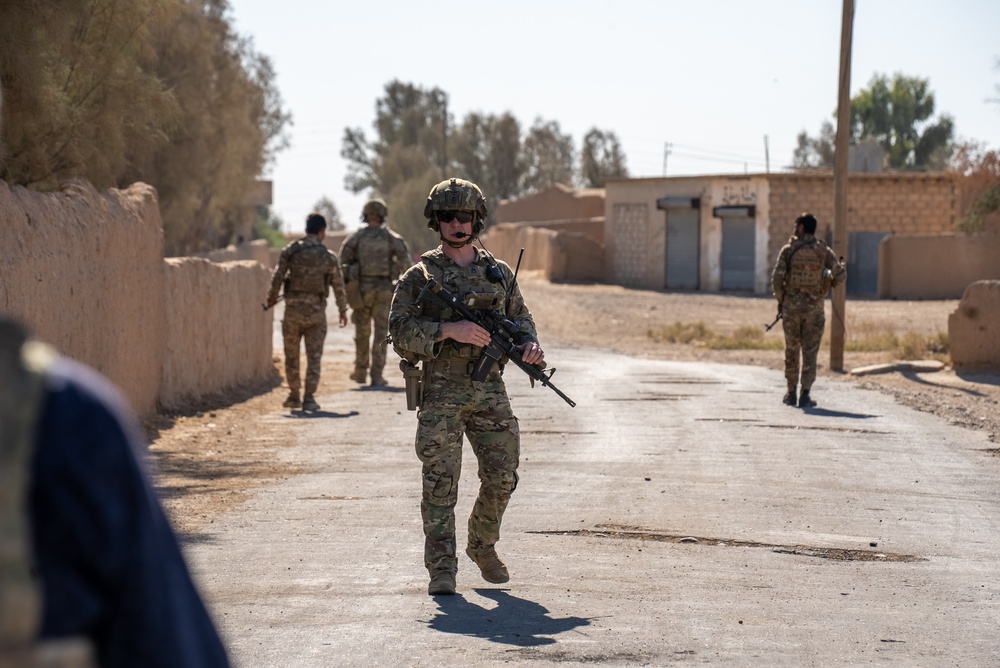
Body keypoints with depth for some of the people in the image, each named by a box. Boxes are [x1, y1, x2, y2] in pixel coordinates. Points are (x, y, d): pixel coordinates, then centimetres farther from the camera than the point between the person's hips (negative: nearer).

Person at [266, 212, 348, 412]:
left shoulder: (290, 251, -2)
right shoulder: (328, 256, -1)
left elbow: (277, 278, -4)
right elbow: (338, 286, 4)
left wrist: (271, 298, 13)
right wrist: (343, 310, 17)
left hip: (293, 308, 0)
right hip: (316, 310, 0)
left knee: (291, 356, 13)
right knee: (314, 356, 3)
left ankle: (294, 397, 19)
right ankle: (309, 398, -4)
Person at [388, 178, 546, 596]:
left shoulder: (499, 273, 11)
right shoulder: (419, 276, 0)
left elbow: (520, 319, 19)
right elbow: (399, 329, -8)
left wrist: (529, 345, -4)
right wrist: (449, 330, -21)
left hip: (489, 390, 3)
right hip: (441, 392, -3)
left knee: (501, 478, 4)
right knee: (440, 484, -6)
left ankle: (482, 545, 29)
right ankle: (441, 570, -3)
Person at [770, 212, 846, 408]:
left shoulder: (788, 250, -3)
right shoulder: (823, 251, 0)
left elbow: (777, 277, -9)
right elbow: (840, 274, -3)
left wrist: (780, 300, 5)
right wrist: (829, 285, 18)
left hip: (791, 305, 0)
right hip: (814, 307, 0)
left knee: (792, 351, 13)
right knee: (810, 352, 3)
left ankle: (791, 393, 17)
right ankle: (805, 395, -5)